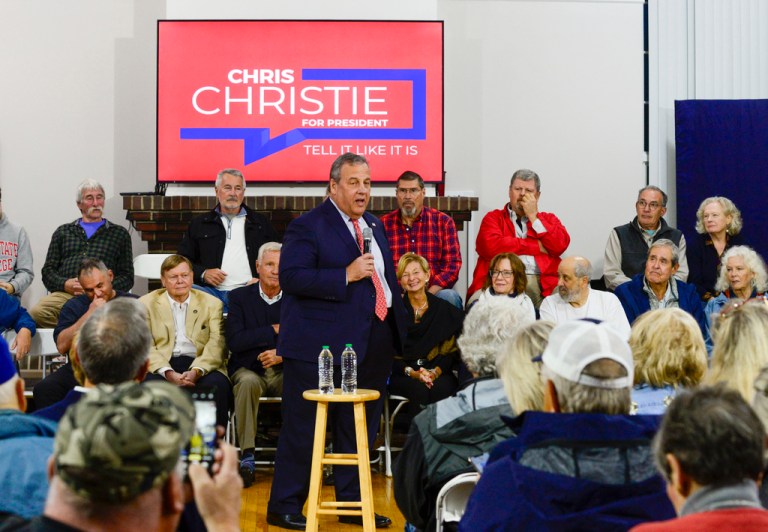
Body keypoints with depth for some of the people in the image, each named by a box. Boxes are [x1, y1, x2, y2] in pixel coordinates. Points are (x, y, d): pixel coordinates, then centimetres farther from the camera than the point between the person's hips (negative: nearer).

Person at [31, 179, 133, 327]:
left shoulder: (119, 233, 22)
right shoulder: (63, 232, 27)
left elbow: (127, 277, 15)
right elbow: (48, 271, 20)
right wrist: (65, 284, -3)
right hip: (64, 293, 2)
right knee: (36, 313, -32)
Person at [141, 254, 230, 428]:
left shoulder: (212, 303, 13)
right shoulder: (146, 303, 11)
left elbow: (216, 344, 1)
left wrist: (196, 371, -18)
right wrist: (168, 373, -17)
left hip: (201, 366, 0)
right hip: (162, 365, 0)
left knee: (218, 385, -31)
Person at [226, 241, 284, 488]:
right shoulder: (240, 297, 4)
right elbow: (235, 342, -10)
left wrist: (283, 355, -19)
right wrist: (274, 330, -10)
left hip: (284, 370, 1)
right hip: (249, 370, -1)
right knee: (248, 382, -35)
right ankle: (247, 456, -30)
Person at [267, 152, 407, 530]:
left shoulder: (374, 226, 17)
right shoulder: (307, 226, -8)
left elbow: (387, 277, 23)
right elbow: (291, 276, -19)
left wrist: (398, 329, 16)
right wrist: (346, 275, -22)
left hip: (374, 344, 8)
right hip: (324, 346, -8)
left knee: (360, 429, 15)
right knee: (304, 429, 0)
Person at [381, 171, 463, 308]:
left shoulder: (443, 221, 9)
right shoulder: (383, 224, 8)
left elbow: (453, 264, 2)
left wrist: (427, 295, -12)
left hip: (434, 292, 2)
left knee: (450, 296, -32)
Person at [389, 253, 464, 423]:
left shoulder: (445, 310, 9)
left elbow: (451, 351, 5)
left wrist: (435, 372, -14)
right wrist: (412, 373, -16)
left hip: (437, 372, 1)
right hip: (401, 375, -1)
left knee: (442, 388, -34)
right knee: (419, 389, -35)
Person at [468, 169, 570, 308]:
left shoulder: (548, 219, 23)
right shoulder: (494, 218, 15)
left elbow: (560, 246, 3)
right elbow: (490, 246, -6)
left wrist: (534, 216, 6)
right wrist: (536, 246, 0)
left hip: (543, 282, 2)